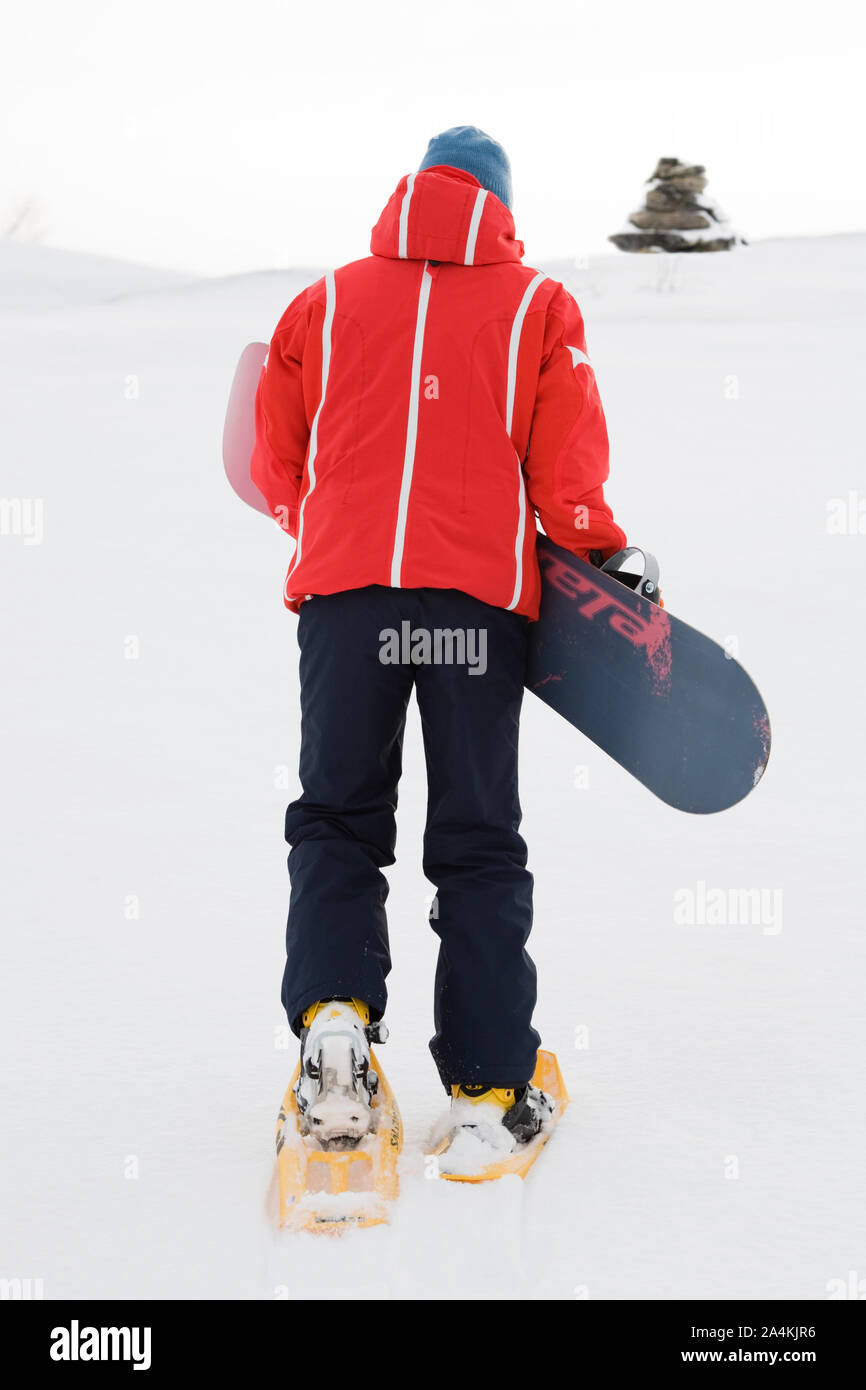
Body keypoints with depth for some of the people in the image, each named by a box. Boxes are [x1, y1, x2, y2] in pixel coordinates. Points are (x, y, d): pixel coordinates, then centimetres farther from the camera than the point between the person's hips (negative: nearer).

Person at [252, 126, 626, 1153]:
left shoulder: (325, 301, 14)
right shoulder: (537, 305, 8)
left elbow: (274, 463, 16)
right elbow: (569, 467, 2)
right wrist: (602, 560, 16)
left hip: (343, 591, 1)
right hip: (480, 596, -1)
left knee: (336, 820, 12)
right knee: (478, 842, 7)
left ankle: (332, 1011, -11)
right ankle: (486, 1081, 5)